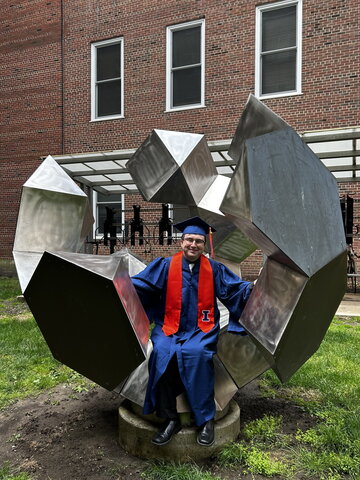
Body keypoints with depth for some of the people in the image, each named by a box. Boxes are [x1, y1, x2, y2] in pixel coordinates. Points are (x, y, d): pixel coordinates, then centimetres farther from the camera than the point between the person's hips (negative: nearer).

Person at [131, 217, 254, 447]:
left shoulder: (214, 269, 7)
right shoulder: (165, 266, 4)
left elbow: (237, 288, 4)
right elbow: (140, 284, -2)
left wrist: (254, 286, -15)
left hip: (201, 330, 0)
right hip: (169, 328, 1)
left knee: (196, 353, -31)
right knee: (162, 353, -29)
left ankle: (206, 419, -15)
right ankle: (170, 419, -15)